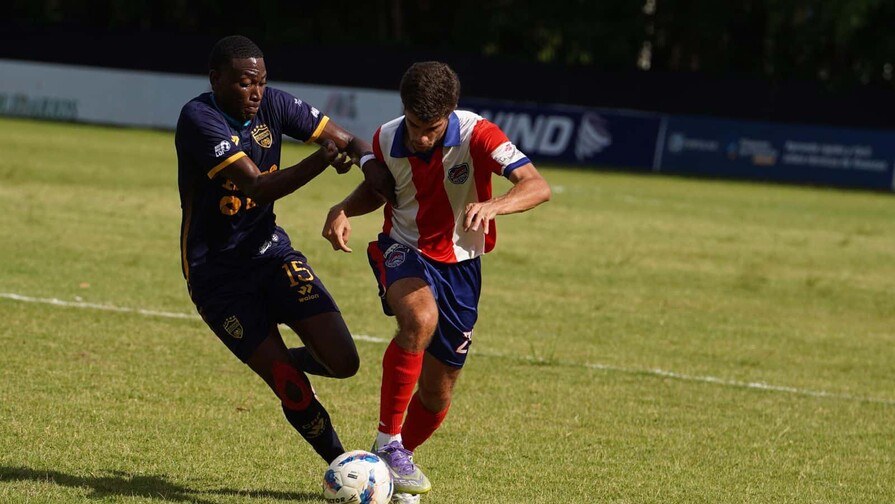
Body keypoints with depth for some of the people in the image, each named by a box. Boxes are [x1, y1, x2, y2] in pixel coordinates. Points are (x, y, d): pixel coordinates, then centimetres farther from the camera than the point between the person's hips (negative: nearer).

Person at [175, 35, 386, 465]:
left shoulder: (272, 105, -3)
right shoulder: (199, 119, -21)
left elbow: (349, 141, 3)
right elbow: (258, 187, -30)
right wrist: (320, 160, -44)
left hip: (272, 253, 5)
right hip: (218, 274, -5)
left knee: (343, 362, -9)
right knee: (293, 390, -11)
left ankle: (285, 361, 24)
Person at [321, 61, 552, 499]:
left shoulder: (476, 135, -22)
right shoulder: (386, 139, -12)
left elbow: (537, 186, -33)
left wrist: (492, 206, -52)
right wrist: (343, 210, -12)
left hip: (460, 264, 1)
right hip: (404, 252, -1)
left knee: (437, 394, 7)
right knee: (420, 318, -37)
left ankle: (399, 460, 38)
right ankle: (387, 443, -27)